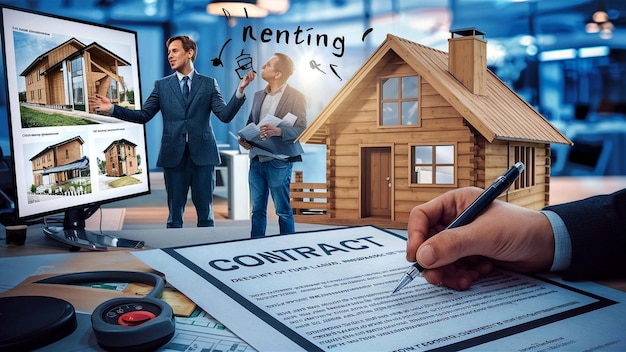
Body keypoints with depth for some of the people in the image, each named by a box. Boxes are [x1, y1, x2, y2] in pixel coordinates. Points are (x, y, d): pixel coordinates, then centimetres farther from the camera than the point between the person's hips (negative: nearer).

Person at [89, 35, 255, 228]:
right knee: (175, 213, 9)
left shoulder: (209, 83, 5)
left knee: (205, 212, 6)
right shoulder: (161, 85, 10)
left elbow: (225, 115, -5)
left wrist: (240, 90, -18)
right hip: (174, 155, 2)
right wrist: (112, 108, -4)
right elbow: (143, 115, 6)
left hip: (202, 154, -1)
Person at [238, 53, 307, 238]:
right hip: (256, 159, 6)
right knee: (257, 209, 14)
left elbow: (301, 129, -13)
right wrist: (244, 138, -3)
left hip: (278, 162, -6)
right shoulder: (259, 95, 12)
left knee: (283, 211, 4)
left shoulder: (296, 97, -7)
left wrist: (278, 131, -30)